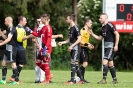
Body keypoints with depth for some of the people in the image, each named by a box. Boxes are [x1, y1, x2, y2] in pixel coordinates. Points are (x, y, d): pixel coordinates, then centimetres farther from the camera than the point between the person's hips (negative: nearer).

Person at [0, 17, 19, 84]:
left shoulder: (11, 29, -15)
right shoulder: (10, 29, 16)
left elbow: (9, 39, -24)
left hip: (11, 48, -10)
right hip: (8, 48, 10)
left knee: (13, 63, -8)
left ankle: (16, 80, -5)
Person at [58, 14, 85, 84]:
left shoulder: (75, 28, -12)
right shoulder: (70, 29, 15)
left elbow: (79, 39, -16)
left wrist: (72, 45, -20)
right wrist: (62, 42, 9)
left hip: (76, 48, -9)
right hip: (72, 49, 9)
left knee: (73, 63, -11)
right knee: (76, 65, 9)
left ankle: (72, 80, -10)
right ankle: (82, 80, 14)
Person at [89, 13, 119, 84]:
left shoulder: (110, 25, -11)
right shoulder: (103, 27, 16)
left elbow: (117, 34, -16)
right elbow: (100, 38, 23)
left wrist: (116, 45, -20)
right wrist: (92, 34, 12)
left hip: (111, 46, -9)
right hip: (106, 46, 9)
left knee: (105, 62, -13)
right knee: (110, 63, 10)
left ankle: (104, 79, -12)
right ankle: (115, 79, 14)